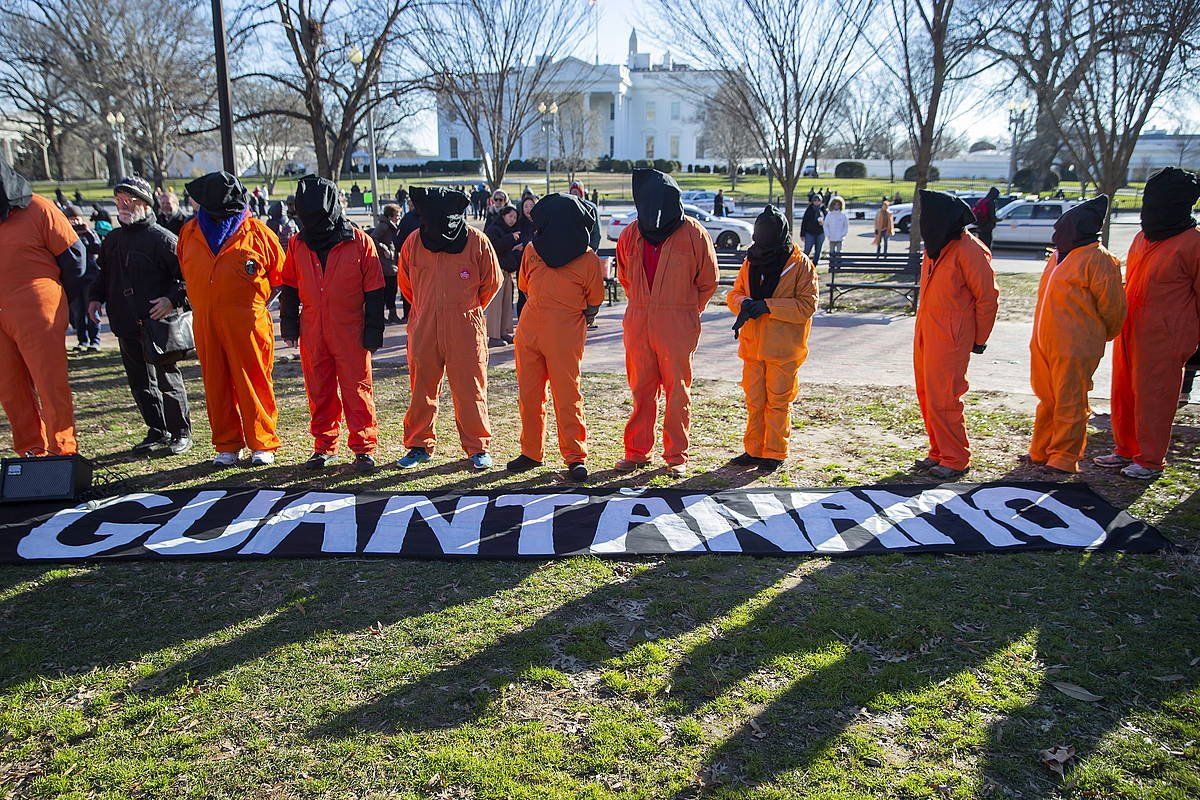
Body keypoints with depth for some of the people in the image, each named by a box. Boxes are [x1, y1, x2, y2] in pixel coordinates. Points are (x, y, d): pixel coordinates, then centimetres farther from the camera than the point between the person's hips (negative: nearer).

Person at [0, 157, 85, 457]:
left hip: (36, 312, -6)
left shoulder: (37, 209, -4)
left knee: (50, 383, -4)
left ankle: (62, 452, 2)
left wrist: (53, 292, 8)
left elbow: (74, 255, -1)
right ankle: (31, 452, 17)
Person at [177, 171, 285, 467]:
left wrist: (256, 305, 2)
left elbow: (279, 276, 6)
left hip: (247, 323, -4)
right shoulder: (190, 231, 11)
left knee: (254, 383, -1)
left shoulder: (256, 231, -1)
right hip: (205, 324, 4)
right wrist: (204, 304, 13)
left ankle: (263, 444, 10)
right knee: (216, 385, 8)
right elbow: (186, 274, 23)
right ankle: (227, 445, 19)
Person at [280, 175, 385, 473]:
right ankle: (324, 445, 22)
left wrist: (373, 333, -5)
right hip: (312, 333, 4)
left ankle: (364, 448, 10)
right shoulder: (298, 244, 6)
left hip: (350, 332, -3)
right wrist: (289, 327, 9)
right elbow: (289, 288, 14)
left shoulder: (359, 242, -5)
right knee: (318, 390, 10)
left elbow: (374, 292, -3)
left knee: (357, 389, 0)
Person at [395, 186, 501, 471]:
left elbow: (492, 282, 7)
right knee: (421, 390, 10)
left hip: (465, 329, -2)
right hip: (423, 330, 3)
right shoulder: (413, 242, 1)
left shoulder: (476, 241, -6)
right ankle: (419, 445, 24)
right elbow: (405, 282, 17)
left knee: (470, 390, 2)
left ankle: (478, 447, 15)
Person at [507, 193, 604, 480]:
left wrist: (570, 322, 7)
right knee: (528, 394, 9)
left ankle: (575, 457, 6)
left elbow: (594, 305, 4)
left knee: (567, 396, -4)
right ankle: (531, 452, 22)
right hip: (529, 331, 5)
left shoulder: (588, 260, -5)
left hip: (566, 336, -5)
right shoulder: (532, 250, 7)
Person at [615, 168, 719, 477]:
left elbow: (708, 281, 6)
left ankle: (676, 456, 11)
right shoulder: (631, 235, 6)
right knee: (641, 389, 9)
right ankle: (637, 451, 19)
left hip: (678, 325, -3)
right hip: (638, 324, 3)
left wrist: (686, 312, 9)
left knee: (677, 390, 2)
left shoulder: (694, 234, -4)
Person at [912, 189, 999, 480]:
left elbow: (987, 297, -9)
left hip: (950, 338, -9)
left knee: (942, 400, -6)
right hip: (925, 333, 9)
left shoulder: (969, 251, -14)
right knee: (926, 395, 13)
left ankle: (956, 459, 7)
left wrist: (979, 339, -3)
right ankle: (938, 452, 25)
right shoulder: (934, 247, 12)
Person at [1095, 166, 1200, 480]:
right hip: (1129, 331, 8)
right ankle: (1125, 450, 26)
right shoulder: (1143, 237, 12)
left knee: (1153, 396, -1)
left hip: (1162, 337, -7)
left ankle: (1150, 460, 11)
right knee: (1123, 392, 13)